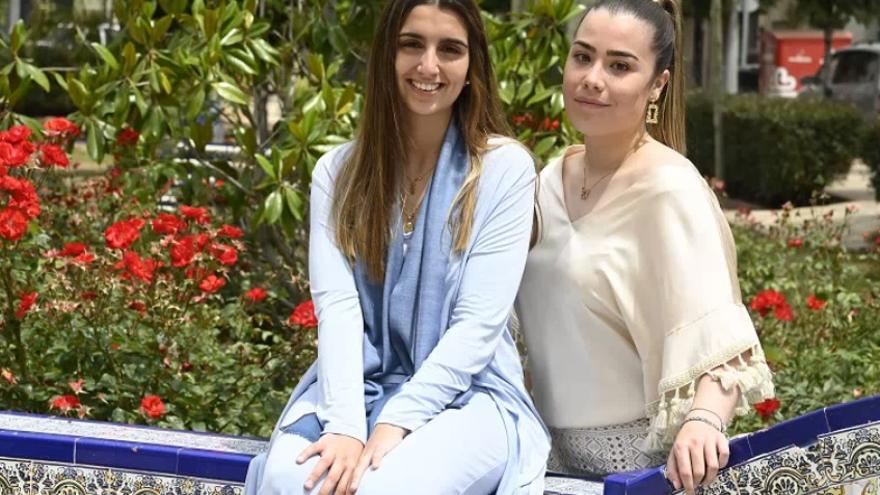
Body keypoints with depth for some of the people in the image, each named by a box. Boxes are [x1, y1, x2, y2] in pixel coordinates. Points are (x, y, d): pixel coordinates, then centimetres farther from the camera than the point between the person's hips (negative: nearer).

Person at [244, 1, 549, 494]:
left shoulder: (505, 168, -2)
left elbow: (478, 324, -9)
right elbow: (336, 304, -6)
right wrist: (346, 425, -22)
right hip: (359, 389, 2)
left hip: (466, 395, -2)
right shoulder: (339, 171, 6)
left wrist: (394, 425, -20)